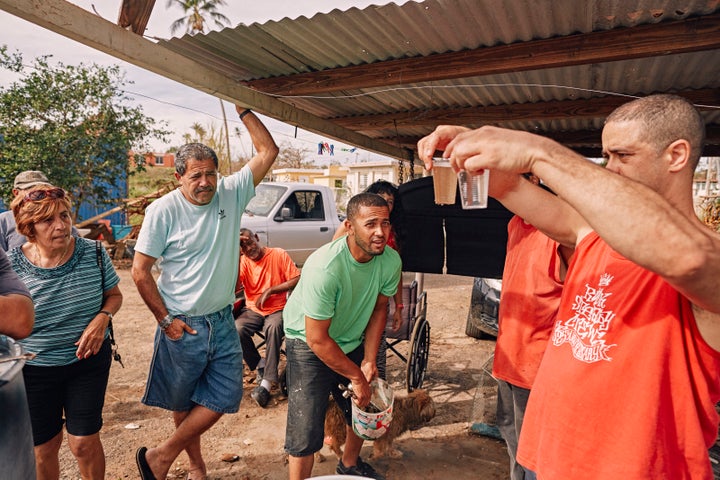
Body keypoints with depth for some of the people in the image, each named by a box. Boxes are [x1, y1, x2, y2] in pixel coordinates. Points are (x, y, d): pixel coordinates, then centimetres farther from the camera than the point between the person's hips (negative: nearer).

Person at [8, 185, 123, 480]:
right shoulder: (12, 265, -13)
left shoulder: (94, 253, -11)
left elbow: (114, 294, 2)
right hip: (34, 369, 0)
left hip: (88, 360, 0)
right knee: (44, 448, 15)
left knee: (84, 442, 5)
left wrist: (102, 318, -17)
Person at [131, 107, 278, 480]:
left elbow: (268, 151, -1)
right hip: (182, 325, -3)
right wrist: (165, 319, -10)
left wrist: (243, 110, -4)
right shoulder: (163, 210, -12)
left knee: (224, 398, 7)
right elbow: (140, 270, -9)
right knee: (183, 403, 14)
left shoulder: (231, 194, -2)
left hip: (223, 321, 4)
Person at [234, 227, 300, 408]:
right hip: (252, 310, 3)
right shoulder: (243, 261, 2)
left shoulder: (279, 254, -5)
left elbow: (297, 280, -9)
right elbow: (234, 288, -13)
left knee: (274, 327, -36)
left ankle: (267, 382, -30)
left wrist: (269, 291, -14)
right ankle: (260, 365, -4)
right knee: (237, 330, -28)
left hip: (277, 309, -3)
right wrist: (237, 257, -17)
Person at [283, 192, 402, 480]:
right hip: (309, 344, -6)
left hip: (352, 341, 6)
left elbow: (379, 309, -1)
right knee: (306, 432, -8)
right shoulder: (324, 267, -35)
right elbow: (317, 339, -27)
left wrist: (368, 362, -7)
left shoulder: (390, 261, -17)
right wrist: (356, 377, -18)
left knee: (366, 408, 19)